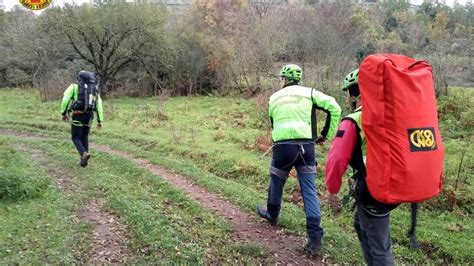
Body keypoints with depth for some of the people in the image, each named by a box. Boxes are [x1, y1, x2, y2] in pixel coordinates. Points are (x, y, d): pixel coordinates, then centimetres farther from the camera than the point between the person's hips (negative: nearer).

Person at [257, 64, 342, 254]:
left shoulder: (275, 97, 17)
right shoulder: (309, 92, 9)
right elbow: (334, 107, -1)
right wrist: (326, 135, 6)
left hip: (282, 146, 1)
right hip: (306, 146, 0)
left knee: (276, 183, 23)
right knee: (309, 191, 4)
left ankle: (272, 214, 47)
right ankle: (315, 238, 0)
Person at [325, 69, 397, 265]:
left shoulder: (353, 122, -17)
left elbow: (337, 159, -22)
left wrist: (332, 189, -7)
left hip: (372, 191, -7)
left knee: (379, 246, 6)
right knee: (361, 225, 28)